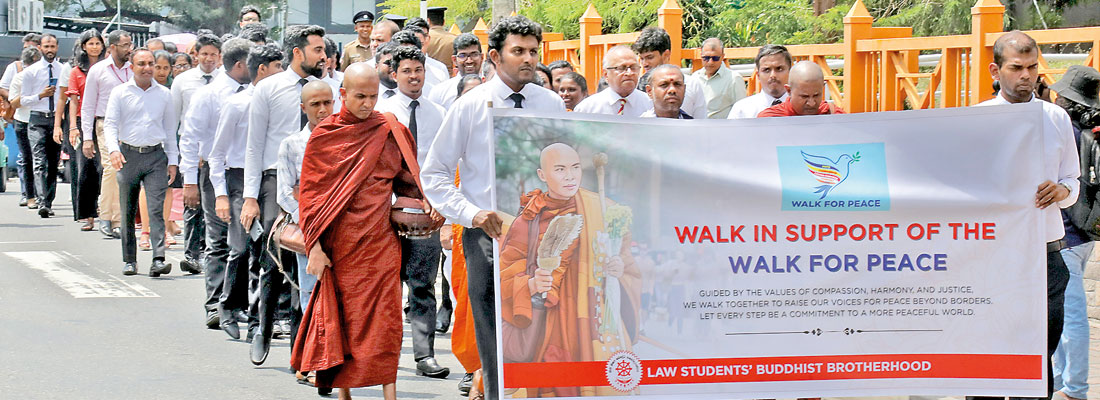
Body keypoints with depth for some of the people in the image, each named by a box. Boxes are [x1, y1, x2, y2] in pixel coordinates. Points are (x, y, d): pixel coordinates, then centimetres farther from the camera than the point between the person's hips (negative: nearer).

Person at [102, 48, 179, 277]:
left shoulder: (164, 94, 10)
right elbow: (110, 124, -1)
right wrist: (114, 150, -18)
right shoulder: (120, 93, 4)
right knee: (128, 212, 5)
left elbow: (170, 129, 15)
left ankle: (158, 260, -19)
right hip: (128, 155, 0)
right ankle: (129, 260, 15)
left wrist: (172, 161, 10)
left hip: (156, 156, 0)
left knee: (157, 209, -12)